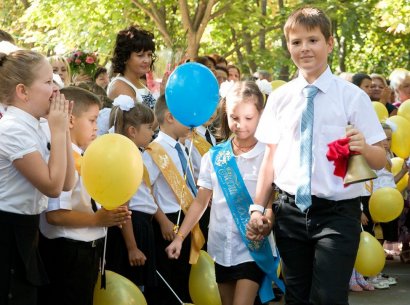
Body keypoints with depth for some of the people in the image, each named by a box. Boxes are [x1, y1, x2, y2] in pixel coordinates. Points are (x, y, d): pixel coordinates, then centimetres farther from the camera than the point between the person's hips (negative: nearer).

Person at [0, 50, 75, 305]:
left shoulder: (32, 128, 10)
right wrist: (58, 130, -15)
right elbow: (53, 186, -20)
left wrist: (63, 130, 2)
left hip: (24, 232, 10)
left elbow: (67, 183, 9)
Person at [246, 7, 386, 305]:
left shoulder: (353, 96, -5)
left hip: (337, 213, -4)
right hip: (290, 211, 4)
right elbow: (271, 156, 11)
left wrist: (363, 148, -27)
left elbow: (381, 160, -6)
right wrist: (258, 207, 7)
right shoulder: (280, 98, 6)